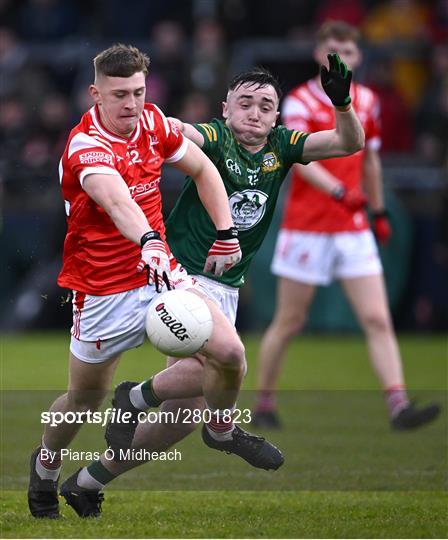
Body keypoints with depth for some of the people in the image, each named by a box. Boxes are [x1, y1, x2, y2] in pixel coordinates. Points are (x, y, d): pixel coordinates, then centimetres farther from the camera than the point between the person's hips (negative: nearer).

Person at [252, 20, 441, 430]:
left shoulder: (367, 101, 10)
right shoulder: (300, 102, -7)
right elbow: (302, 161, -21)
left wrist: (379, 210, 23)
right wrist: (341, 192, -36)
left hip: (353, 228, 4)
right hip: (307, 225, -4)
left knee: (378, 320, -8)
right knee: (289, 323, 4)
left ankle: (399, 407, -16)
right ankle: (264, 406, 18)